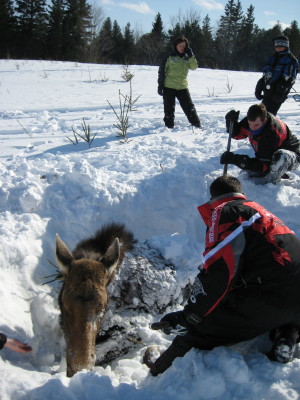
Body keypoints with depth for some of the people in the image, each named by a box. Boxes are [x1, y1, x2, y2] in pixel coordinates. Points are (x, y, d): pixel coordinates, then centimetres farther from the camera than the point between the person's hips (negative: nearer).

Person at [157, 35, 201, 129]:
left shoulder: (187, 58, 8)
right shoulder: (169, 57, -1)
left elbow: (194, 66, -5)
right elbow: (161, 71, 0)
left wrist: (190, 55, -14)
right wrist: (160, 85, -5)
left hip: (182, 87, 2)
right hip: (169, 86, -2)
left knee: (189, 107, 2)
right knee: (169, 109, 2)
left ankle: (197, 125, 12)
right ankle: (169, 126, 13)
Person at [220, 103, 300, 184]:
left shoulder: (272, 133, -38)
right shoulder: (252, 120, -17)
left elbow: (263, 165, -37)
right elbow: (236, 134, -3)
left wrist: (236, 159, -46)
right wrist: (232, 121, -27)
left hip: (291, 158, -7)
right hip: (271, 157, 8)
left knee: (281, 156, -40)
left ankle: (270, 183, -17)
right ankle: (279, 173, 14)